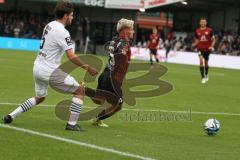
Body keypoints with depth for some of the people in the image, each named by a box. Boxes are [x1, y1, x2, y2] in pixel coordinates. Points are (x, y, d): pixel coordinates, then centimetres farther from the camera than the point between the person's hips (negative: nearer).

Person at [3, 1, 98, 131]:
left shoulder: (49, 25, 8)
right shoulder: (62, 32, -18)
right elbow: (71, 57, -21)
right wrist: (87, 68, -12)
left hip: (38, 68, 9)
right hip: (49, 71, -9)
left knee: (39, 97, 29)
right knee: (80, 90, 1)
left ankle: (10, 116, 23)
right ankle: (72, 124, -1)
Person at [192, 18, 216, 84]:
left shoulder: (209, 30, -4)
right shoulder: (197, 31, 1)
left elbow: (213, 39, 2)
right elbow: (197, 41, 10)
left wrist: (211, 46, -14)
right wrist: (193, 45, -11)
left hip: (207, 49, 0)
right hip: (200, 49, 0)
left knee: (206, 63, 11)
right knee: (201, 61, -18)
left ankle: (206, 75, 38)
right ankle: (203, 77, -12)